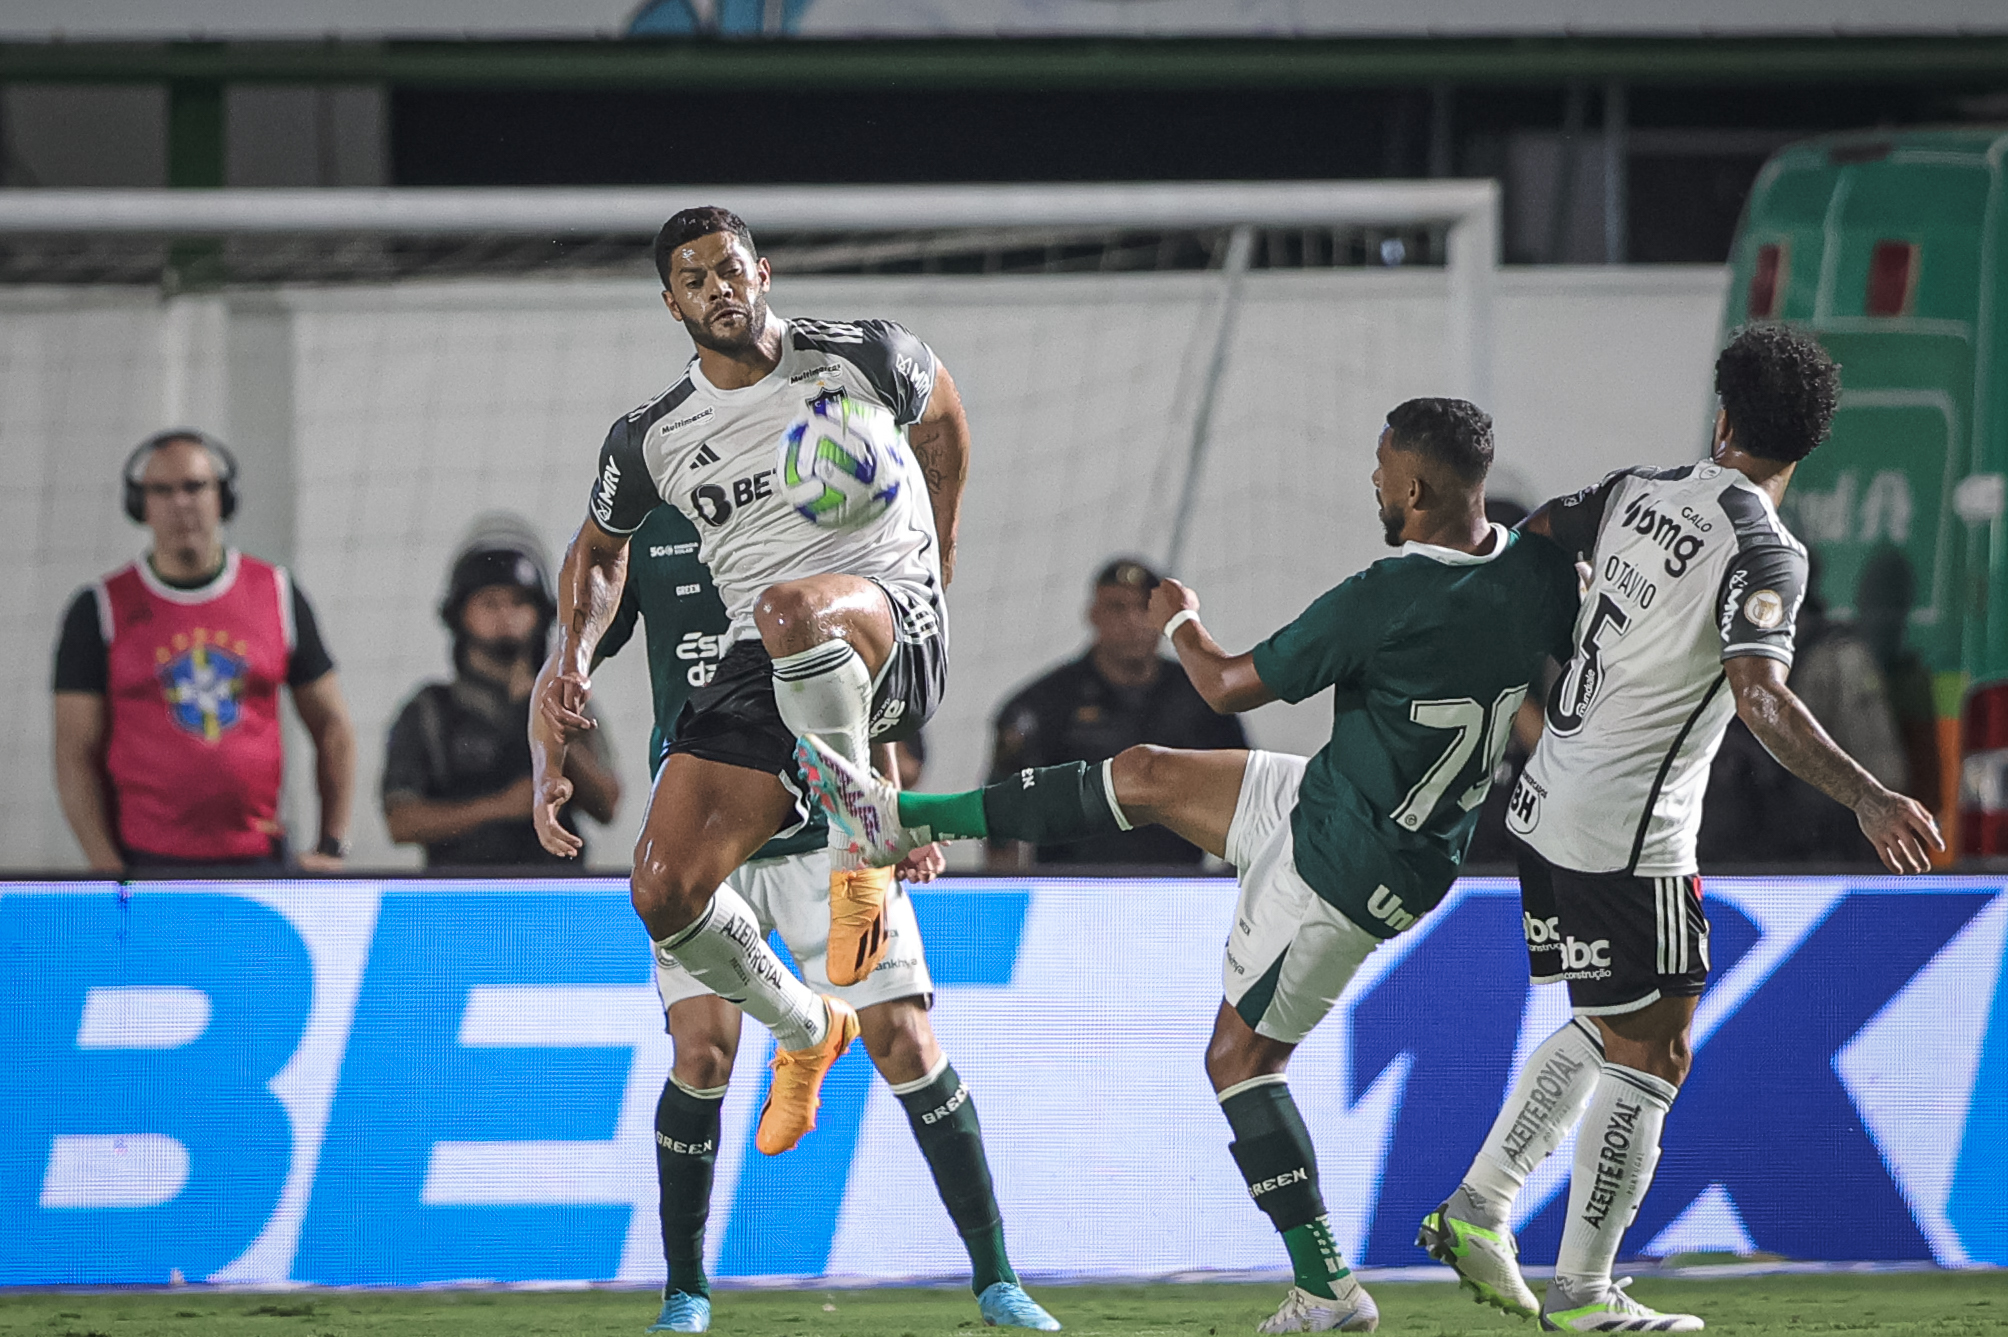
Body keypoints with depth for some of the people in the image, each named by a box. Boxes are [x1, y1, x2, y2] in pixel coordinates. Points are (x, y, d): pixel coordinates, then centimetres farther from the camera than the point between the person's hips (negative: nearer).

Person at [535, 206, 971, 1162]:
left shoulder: (864, 358, 0)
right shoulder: (650, 439, 7)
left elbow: (942, 412, 23)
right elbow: (599, 548, 25)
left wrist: (934, 566, 25)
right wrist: (572, 657, 7)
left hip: (893, 627, -4)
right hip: (760, 671, 4)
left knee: (790, 608, -42)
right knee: (666, 894, -11)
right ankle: (805, 1031, 20)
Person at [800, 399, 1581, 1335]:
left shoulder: (1385, 603, -30)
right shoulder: (1537, 573, -13)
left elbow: (1230, 687, -14)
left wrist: (1179, 625, 7)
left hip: (1345, 871, -8)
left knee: (1242, 1055, 7)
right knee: (1143, 775, 15)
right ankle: (899, 820, 24)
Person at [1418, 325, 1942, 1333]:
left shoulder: (1639, 492, 4)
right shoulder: (1764, 554, -18)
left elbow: (1533, 539, 18)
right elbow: (1758, 696, -32)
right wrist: (1864, 798, -41)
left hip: (1548, 805, 8)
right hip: (1627, 834, -8)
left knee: (1607, 1031, 21)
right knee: (1649, 1054, 1)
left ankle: (1476, 1211, 19)